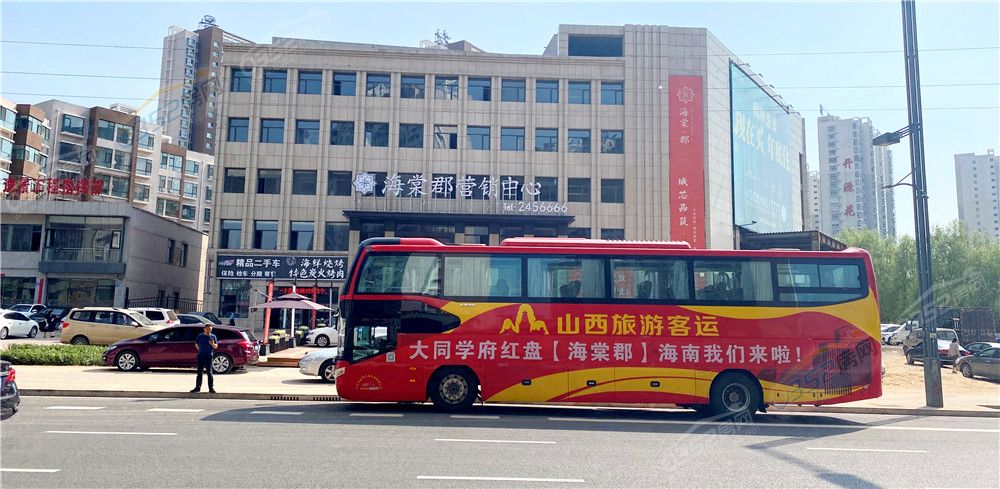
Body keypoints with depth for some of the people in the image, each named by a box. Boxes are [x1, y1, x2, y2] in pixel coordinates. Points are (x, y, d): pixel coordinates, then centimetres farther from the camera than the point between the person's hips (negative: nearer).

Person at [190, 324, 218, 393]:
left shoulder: (213, 337, 2)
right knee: (199, 372, 8)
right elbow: (196, 344, 19)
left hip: (209, 356, -2)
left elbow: (216, 346, 1)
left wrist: (212, 344, -20)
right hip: (201, 356, 2)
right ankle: (198, 387, 15)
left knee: (209, 372, -4)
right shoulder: (200, 336, 7)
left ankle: (211, 388, -2)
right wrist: (200, 350, 6)